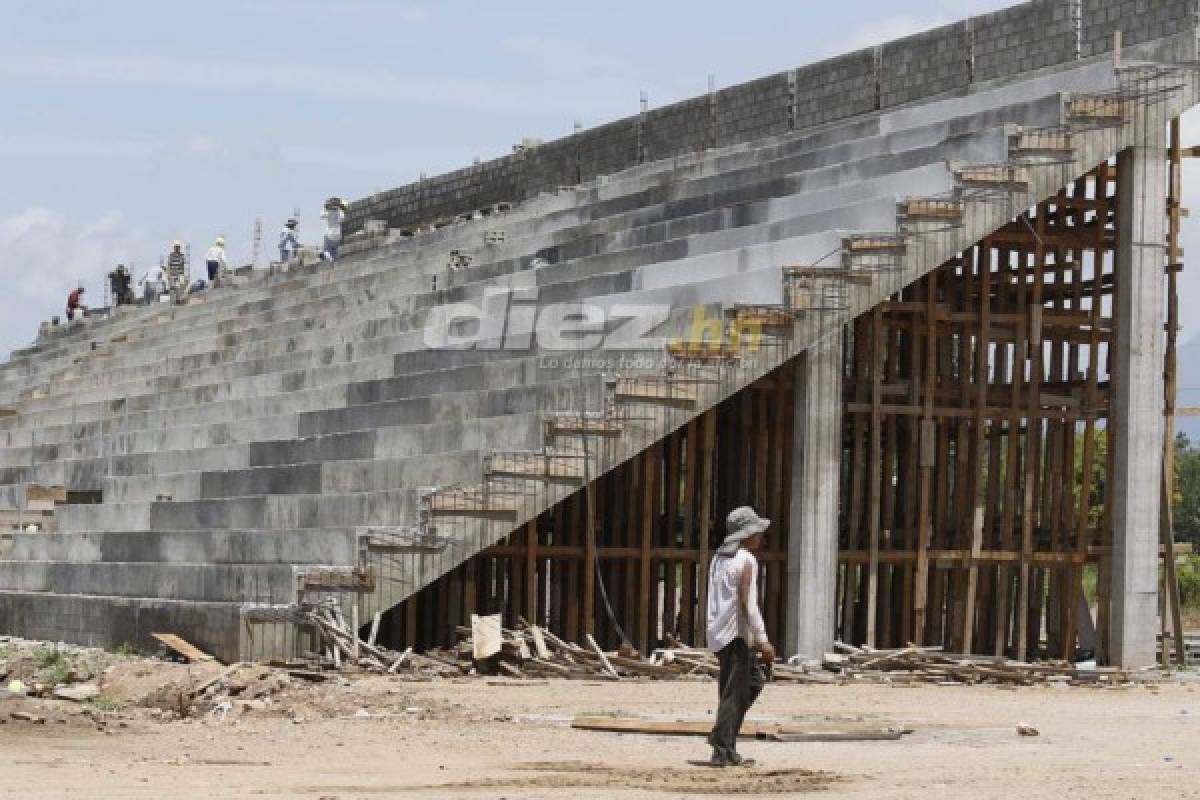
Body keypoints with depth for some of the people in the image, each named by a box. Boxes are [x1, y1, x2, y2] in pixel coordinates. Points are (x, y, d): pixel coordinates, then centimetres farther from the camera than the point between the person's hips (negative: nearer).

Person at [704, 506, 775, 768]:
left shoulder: (719, 558, 15)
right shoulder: (746, 561, -12)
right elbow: (748, 603, -18)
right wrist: (763, 639, -17)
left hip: (719, 634, 9)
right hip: (737, 634, -9)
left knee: (755, 679, 19)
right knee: (733, 694, -4)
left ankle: (724, 736, 13)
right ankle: (722, 751, -4)